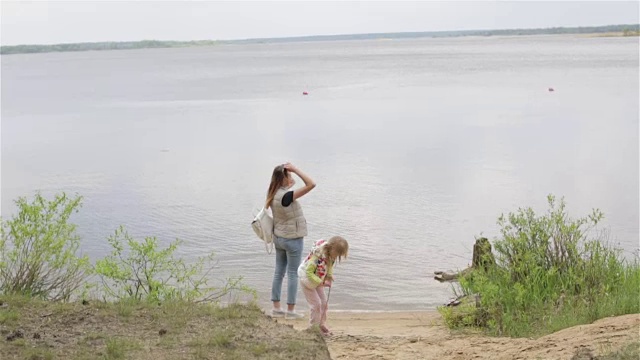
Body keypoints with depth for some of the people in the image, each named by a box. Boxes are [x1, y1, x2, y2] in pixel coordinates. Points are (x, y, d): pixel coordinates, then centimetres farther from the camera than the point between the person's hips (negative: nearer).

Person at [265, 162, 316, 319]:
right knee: (293, 274, 2)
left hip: (278, 237, 8)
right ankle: (290, 310, 8)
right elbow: (311, 184, -30)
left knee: (279, 272, 13)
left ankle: (276, 308, 19)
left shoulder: (273, 194, 0)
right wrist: (296, 169, -25)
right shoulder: (286, 196, -26)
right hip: (293, 239, -8)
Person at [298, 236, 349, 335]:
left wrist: (329, 277, -11)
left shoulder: (331, 256, -11)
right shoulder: (317, 256, -35)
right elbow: (309, 272, -32)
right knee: (316, 304, -8)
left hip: (318, 281, 8)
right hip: (307, 280, -8)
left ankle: (322, 325, 22)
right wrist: (321, 282, -34)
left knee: (323, 303, 9)